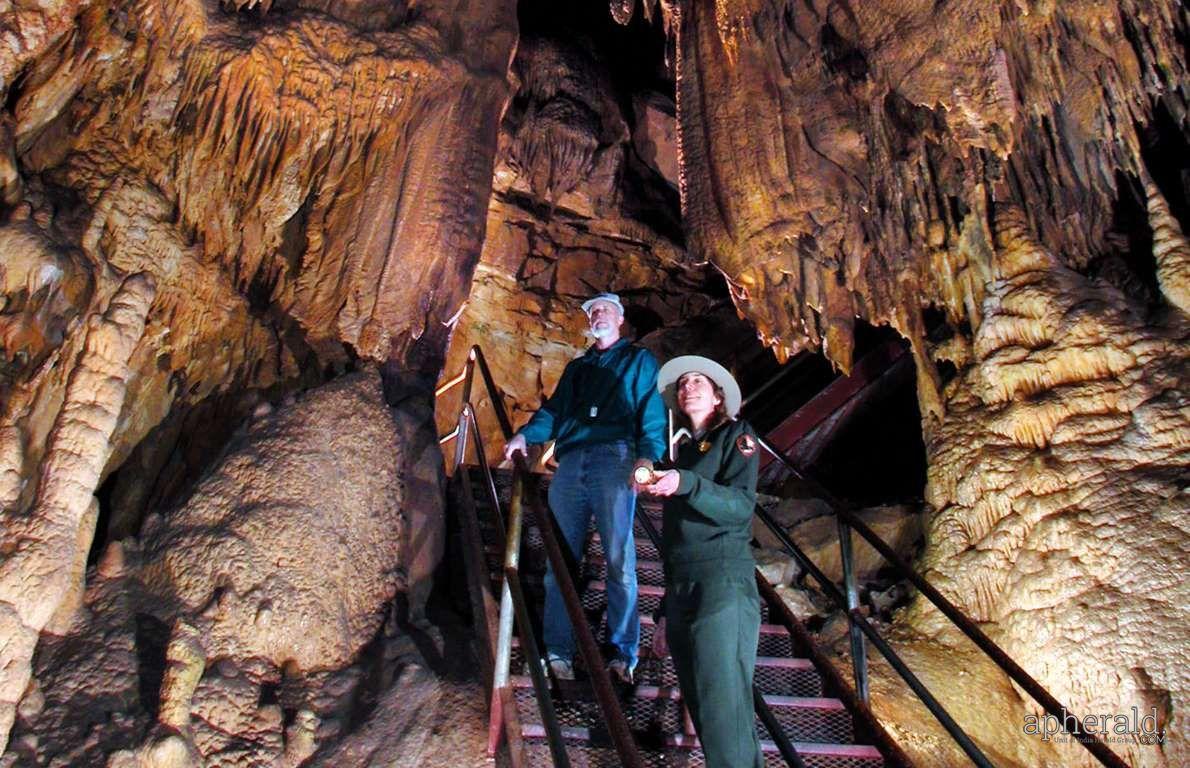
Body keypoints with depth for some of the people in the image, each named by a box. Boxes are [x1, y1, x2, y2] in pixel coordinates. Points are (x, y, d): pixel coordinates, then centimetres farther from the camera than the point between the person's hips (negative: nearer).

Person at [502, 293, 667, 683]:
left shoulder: (638, 360, 16)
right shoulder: (577, 366, 30)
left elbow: (653, 412, 4)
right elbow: (553, 410, 21)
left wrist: (647, 454, -14)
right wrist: (524, 435, 0)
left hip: (614, 458, -4)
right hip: (571, 463, 5)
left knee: (618, 558, -6)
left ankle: (623, 654, 0)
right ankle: (558, 650, 5)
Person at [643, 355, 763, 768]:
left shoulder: (736, 436, 7)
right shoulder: (683, 450, 24)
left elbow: (741, 505, -10)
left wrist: (685, 484, -26)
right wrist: (666, 610, 22)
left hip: (722, 580, -6)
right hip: (680, 586, 7)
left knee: (723, 706, -14)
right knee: (698, 707, 5)